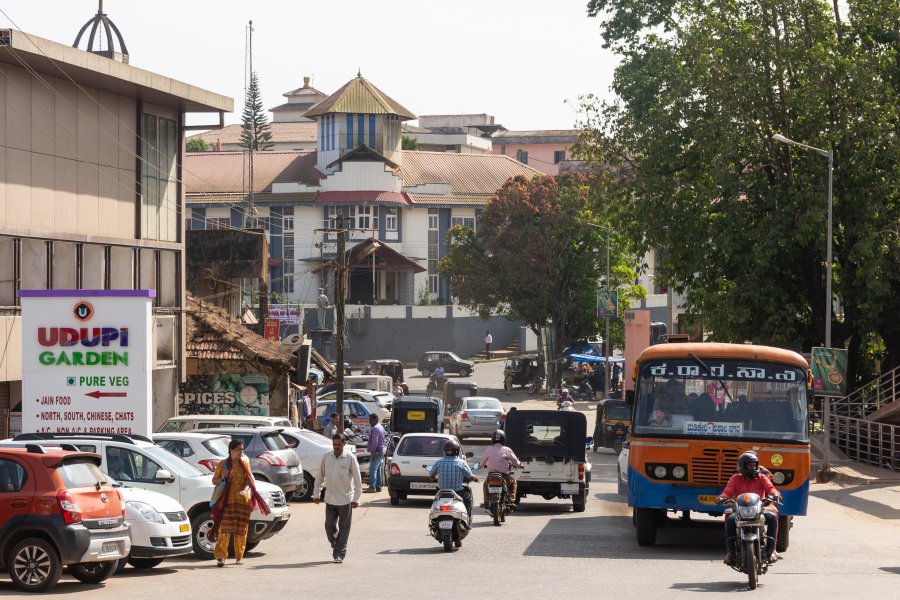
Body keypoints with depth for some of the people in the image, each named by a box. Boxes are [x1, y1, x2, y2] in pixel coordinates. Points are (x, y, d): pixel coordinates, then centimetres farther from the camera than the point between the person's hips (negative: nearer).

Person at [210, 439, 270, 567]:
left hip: (243, 499, 3)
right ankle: (220, 557, -12)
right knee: (225, 528, -11)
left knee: (241, 529, 6)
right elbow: (214, 481, 8)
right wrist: (221, 478, -14)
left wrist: (245, 491, -13)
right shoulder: (223, 464, 2)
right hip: (227, 500, -3)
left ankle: (239, 556, 17)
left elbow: (249, 480, 6)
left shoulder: (245, 462, 10)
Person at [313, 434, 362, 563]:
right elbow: (320, 476, 12)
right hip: (330, 499, 3)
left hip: (345, 499, -3)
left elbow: (357, 479, -6)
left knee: (344, 527, 1)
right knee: (329, 526, 2)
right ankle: (336, 547, 25)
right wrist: (316, 494, 10)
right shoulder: (326, 457, 3)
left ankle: (339, 554, 8)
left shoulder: (350, 458, -8)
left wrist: (356, 498, -9)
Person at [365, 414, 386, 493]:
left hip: (376, 452, -11)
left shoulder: (375, 429, -16)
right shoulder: (381, 427, 17)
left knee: (373, 469, -12)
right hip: (381, 451, 11)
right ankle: (378, 486, 16)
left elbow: (375, 442, -24)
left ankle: (372, 487, -16)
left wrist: (372, 452, -23)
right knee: (378, 470, 14)